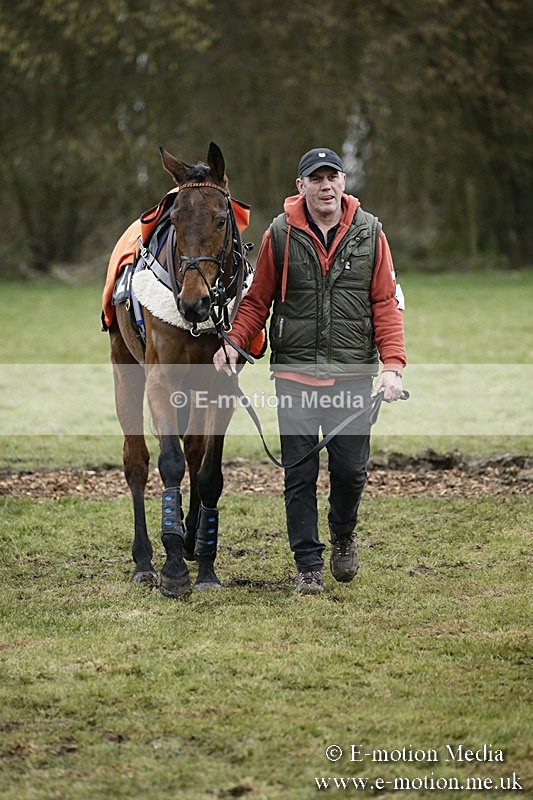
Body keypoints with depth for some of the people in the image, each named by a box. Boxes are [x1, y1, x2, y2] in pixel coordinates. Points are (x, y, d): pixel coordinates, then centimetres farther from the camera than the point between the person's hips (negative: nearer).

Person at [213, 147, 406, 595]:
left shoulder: (369, 234, 3)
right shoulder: (280, 235, 1)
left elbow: (386, 303, 2)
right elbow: (258, 301, 6)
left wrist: (393, 364, -9)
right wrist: (234, 343, -11)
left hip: (353, 373, 0)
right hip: (295, 374, 0)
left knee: (351, 469, 4)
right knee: (300, 474, 1)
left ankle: (343, 533, 34)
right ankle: (308, 566, 11)